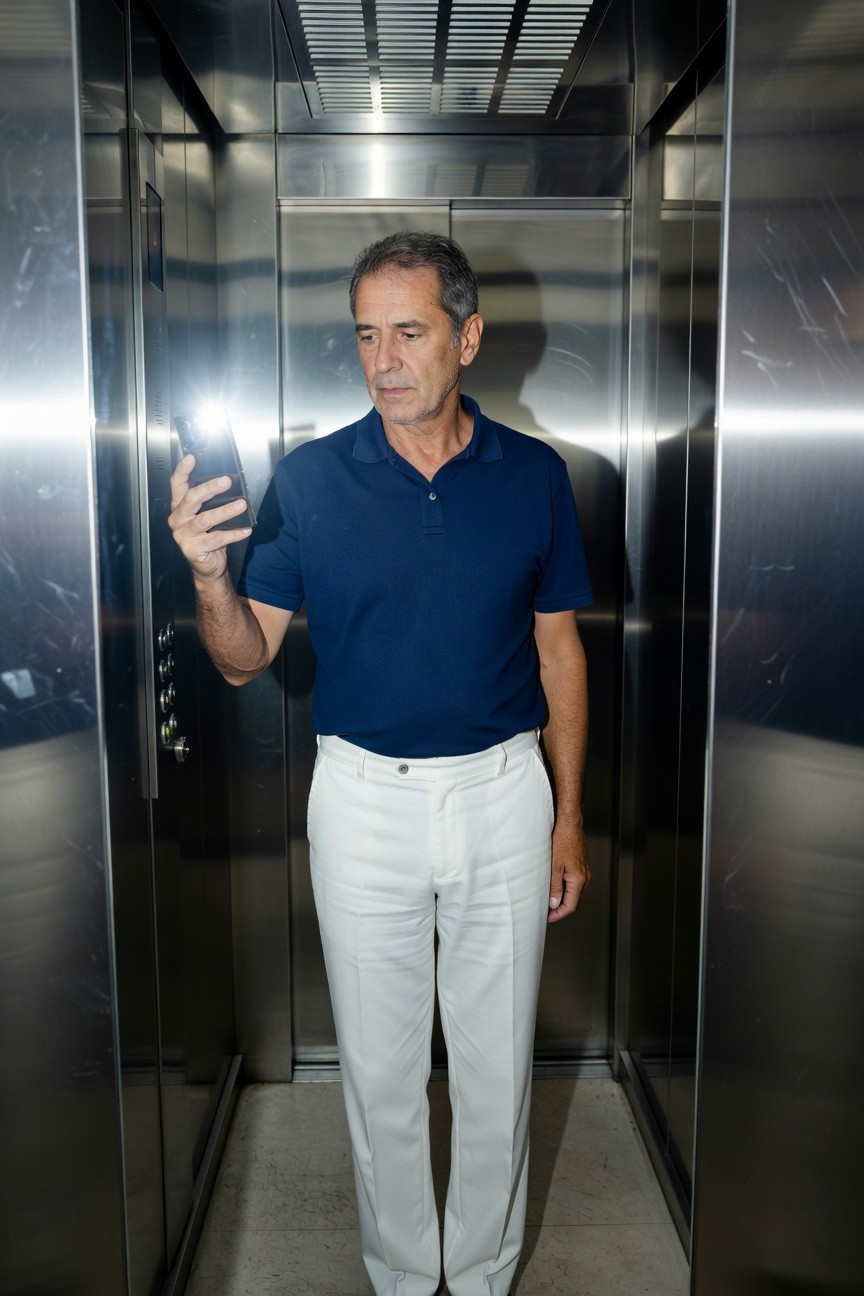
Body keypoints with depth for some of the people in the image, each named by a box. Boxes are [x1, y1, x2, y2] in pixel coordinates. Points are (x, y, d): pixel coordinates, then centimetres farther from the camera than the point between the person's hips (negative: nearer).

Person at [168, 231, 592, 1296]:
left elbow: (558, 651, 4)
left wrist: (569, 816, 3)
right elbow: (247, 658, -3)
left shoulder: (534, 476, -2)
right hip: (364, 800, 0)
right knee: (380, 1066, 15)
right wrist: (207, 573, -24)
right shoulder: (309, 478, -5)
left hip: (503, 794, 1)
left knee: (497, 1064, 15)